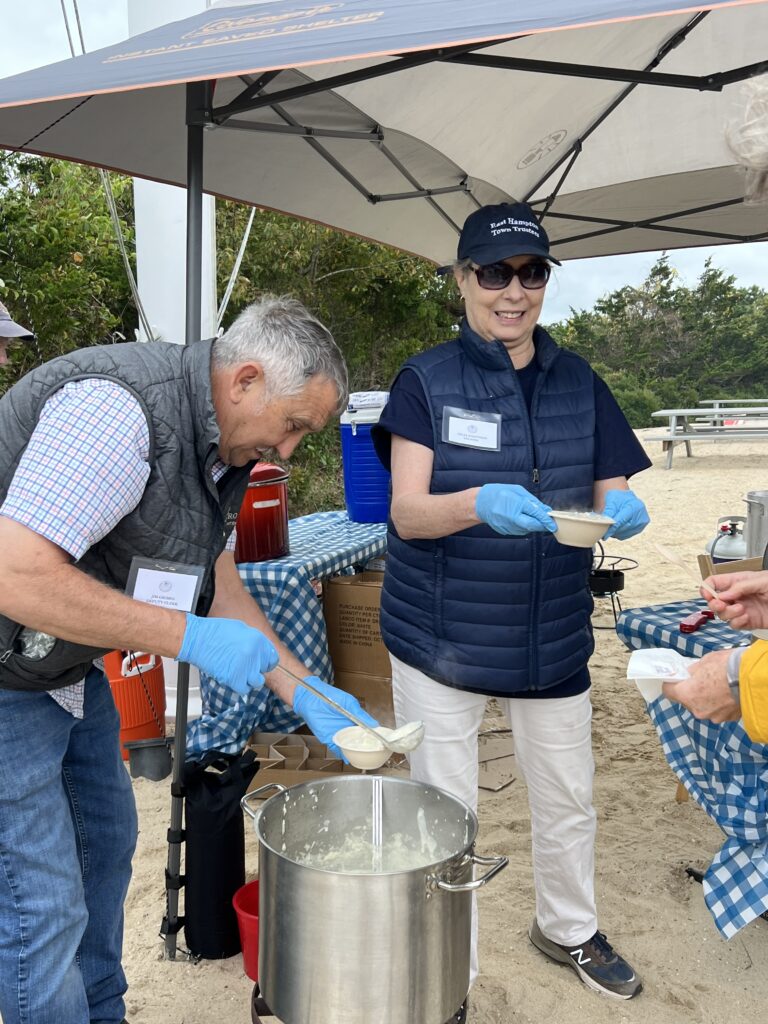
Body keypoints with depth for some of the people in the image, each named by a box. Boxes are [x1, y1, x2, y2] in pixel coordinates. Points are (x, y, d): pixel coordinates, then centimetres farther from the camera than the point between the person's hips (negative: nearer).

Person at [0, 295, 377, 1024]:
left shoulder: (217, 447, 2)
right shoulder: (123, 410, -29)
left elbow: (219, 585, 8)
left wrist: (306, 695, 3)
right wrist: (189, 638, -29)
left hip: (69, 672, 10)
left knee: (105, 843, 22)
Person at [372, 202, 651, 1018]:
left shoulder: (578, 383, 3)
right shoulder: (425, 382, -7)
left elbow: (610, 496, 4)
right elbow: (408, 513, -14)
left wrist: (622, 512, -20)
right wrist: (480, 502, -34)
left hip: (552, 637, 4)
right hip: (440, 637, -3)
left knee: (567, 800, 19)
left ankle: (569, 930, 47)